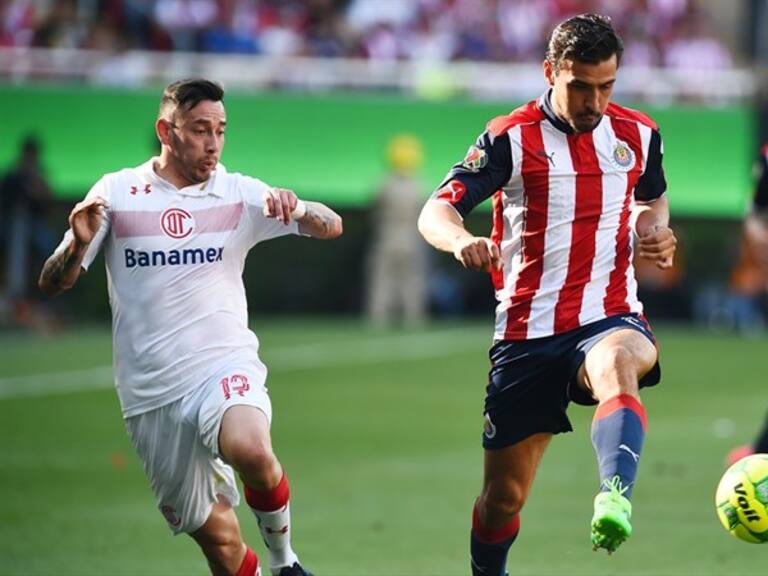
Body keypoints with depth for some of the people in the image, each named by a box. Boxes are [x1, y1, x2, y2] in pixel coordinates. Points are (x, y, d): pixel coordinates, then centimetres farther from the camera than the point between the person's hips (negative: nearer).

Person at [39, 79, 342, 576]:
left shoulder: (240, 194, 4)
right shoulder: (116, 193, 3)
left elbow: (332, 226, -1)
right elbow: (52, 284, 2)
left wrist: (297, 209, -23)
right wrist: (79, 244, -19)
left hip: (225, 365, -1)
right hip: (152, 394, 1)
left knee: (251, 451, -33)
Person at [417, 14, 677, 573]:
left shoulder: (638, 135, 5)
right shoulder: (512, 138, -6)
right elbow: (435, 212, -12)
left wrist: (654, 229, 2)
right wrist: (462, 240, -36)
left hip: (610, 317, 0)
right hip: (528, 333, 0)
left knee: (618, 366, -39)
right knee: (504, 494, 5)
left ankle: (615, 499, -61)